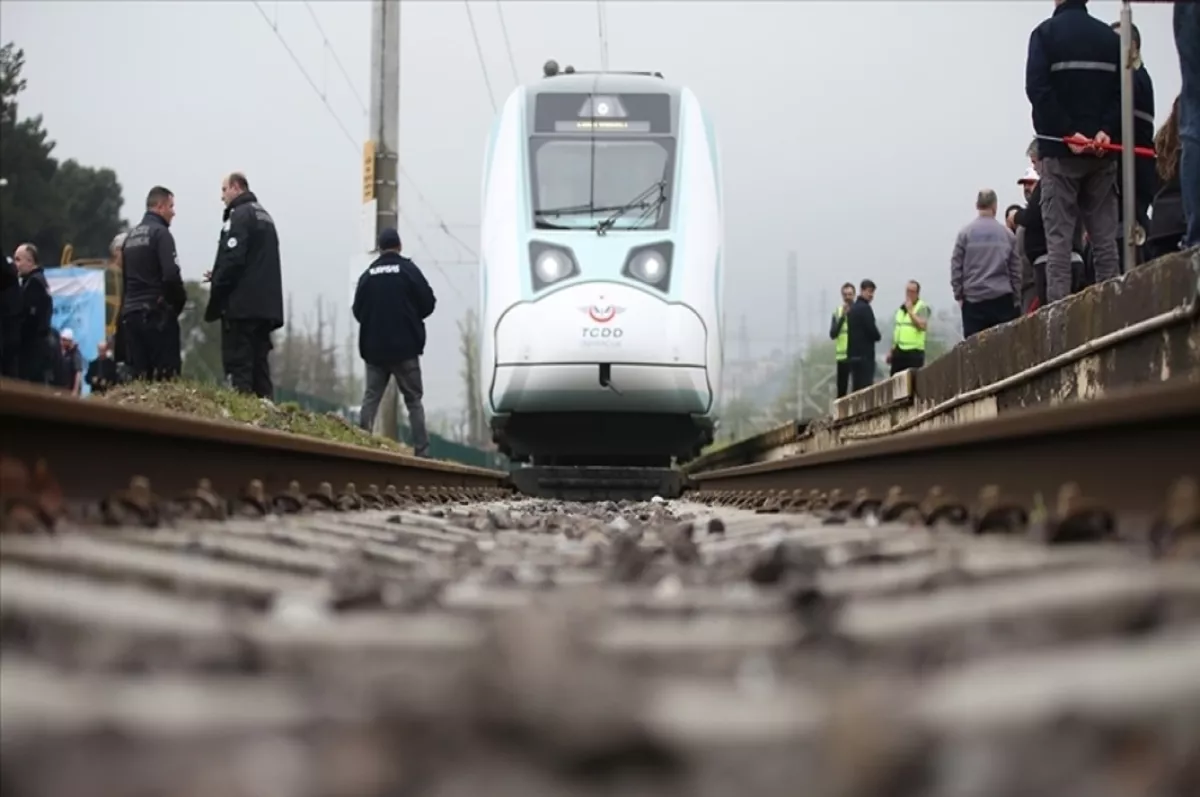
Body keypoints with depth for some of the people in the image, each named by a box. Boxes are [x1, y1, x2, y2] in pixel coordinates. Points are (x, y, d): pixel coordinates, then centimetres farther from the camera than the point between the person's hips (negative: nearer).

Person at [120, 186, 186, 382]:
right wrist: (180, 300, -1)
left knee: (138, 377, 5)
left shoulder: (131, 236, 16)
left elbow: (124, 278, 17)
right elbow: (171, 275, -18)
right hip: (157, 313, -7)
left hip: (130, 313, 7)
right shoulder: (160, 233, -7)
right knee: (166, 374, -9)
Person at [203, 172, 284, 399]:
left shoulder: (240, 215, -7)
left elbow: (232, 258, -18)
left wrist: (217, 281, -6)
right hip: (266, 305, 9)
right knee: (259, 365, 8)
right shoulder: (265, 217, 21)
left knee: (237, 364, -9)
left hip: (241, 305, -9)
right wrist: (219, 277, 16)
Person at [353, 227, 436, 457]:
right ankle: (421, 450, -6)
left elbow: (357, 310, 6)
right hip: (405, 348, -2)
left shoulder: (368, 275, 3)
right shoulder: (408, 270, -5)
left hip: (374, 349, 2)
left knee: (371, 398, 7)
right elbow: (428, 303, -3)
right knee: (413, 399, 2)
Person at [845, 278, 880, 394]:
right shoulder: (865, 308, -12)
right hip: (864, 354, -9)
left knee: (856, 387, 9)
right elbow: (872, 330, -16)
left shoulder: (852, 308, 15)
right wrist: (877, 336, 6)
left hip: (853, 353, 9)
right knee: (866, 388, -10)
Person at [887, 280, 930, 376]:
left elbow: (922, 326, -19)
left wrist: (910, 311, -14)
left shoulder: (922, 308, -3)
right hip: (898, 351, 7)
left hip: (914, 352, -7)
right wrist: (891, 350, 21)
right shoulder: (901, 308, 18)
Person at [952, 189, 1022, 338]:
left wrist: (959, 295, 9)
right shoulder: (1007, 234, 3)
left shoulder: (965, 233, -1)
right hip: (1002, 299, 1)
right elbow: (1016, 269, 7)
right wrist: (1015, 296, 16)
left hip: (973, 299, -1)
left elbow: (956, 267, 0)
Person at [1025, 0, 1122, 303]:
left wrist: (1067, 133, -13)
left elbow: (1037, 88, -12)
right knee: (1105, 238, 5)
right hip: (1103, 152, 3)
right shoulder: (1110, 37, 11)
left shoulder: (1046, 33, -1)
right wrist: (1106, 131, -7)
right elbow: (1122, 91, 1)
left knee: (1058, 237, -5)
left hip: (1059, 152, -3)